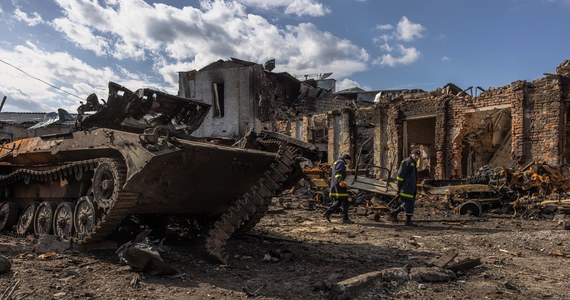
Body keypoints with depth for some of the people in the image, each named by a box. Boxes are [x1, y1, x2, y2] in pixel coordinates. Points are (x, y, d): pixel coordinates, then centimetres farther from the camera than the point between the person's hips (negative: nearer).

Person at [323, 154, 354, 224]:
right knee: (345, 202, -7)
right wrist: (340, 181, -35)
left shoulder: (336, 162, 25)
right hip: (339, 185, -10)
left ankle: (327, 212, 5)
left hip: (334, 185, 10)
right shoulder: (341, 163, -7)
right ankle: (345, 219, -4)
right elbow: (338, 173, -22)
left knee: (338, 202, 12)